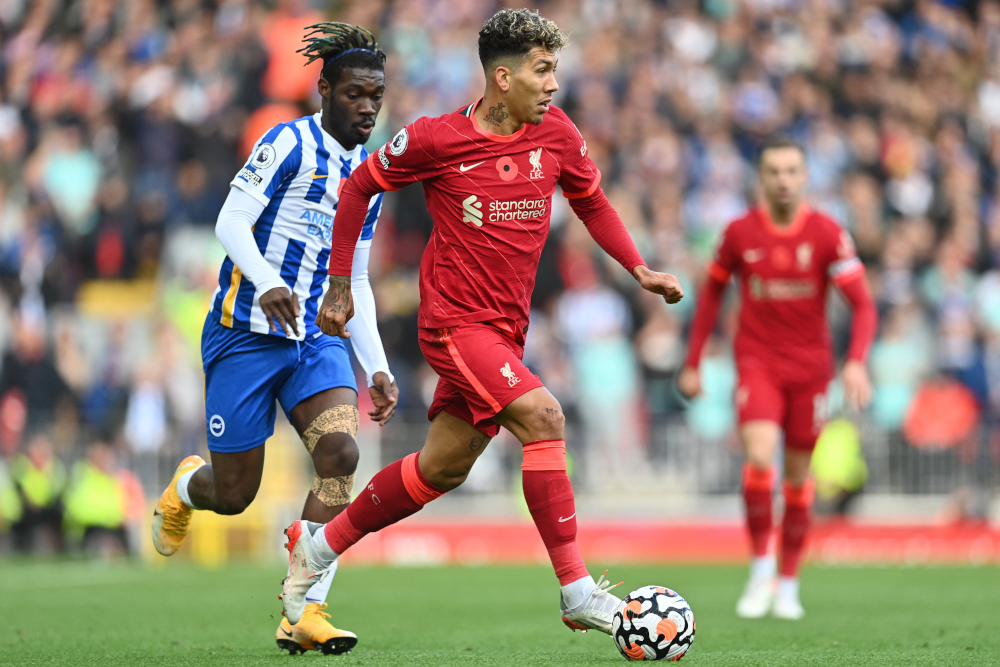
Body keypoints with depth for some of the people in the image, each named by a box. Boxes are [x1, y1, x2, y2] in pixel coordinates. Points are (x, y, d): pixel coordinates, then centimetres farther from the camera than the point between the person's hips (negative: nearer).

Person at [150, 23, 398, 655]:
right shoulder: (290, 143, -7)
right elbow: (232, 222, -14)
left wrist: (377, 368, 14)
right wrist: (267, 283, -32)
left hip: (317, 339, 6)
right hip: (246, 334, -5)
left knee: (341, 453, -20)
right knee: (234, 495, -1)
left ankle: (304, 615, -16)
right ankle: (185, 487, 39)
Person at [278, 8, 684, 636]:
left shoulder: (557, 134, 1)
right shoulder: (437, 139, -11)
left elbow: (592, 203, 18)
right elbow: (360, 187, 4)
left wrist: (640, 270, 5)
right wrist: (340, 283, 4)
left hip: (505, 329, 7)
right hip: (455, 321, -7)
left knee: (443, 467, 13)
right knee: (542, 416, -24)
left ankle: (319, 544, 32)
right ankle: (578, 593, -21)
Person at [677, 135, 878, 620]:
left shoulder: (828, 234, -8)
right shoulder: (740, 233, -4)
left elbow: (863, 304, -9)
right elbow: (712, 292, 11)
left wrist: (857, 362, -25)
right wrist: (693, 363, 11)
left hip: (810, 366, 1)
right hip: (757, 362, -1)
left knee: (798, 475, 7)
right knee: (759, 457, -22)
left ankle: (788, 585, 21)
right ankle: (760, 571, -8)